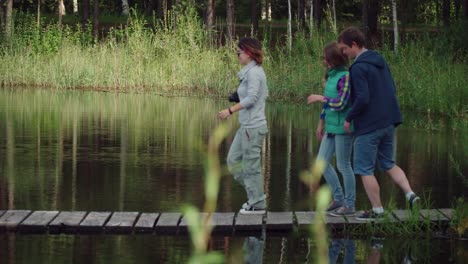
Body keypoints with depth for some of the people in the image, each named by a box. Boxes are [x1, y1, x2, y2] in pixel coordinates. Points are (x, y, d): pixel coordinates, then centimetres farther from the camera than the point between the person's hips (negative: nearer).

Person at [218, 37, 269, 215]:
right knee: (233, 160, 15)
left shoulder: (253, 72, -16)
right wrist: (238, 97, 12)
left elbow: (251, 98, -23)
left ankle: (257, 205, 9)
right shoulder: (256, 71, 13)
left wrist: (230, 110, -24)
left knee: (251, 165, -1)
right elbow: (265, 95, 18)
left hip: (253, 127, -10)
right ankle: (255, 195, 21)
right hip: (246, 126, 10)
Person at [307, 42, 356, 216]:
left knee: (343, 166, 0)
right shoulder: (331, 76, 10)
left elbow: (341, 103, -22)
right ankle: (338, 198, 21)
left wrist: (319, 98, -12)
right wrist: (321, 124, 21)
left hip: (343, 128, -9)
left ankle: (350, 205, 11)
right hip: (331, 128, 9)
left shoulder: (345, 77, -16)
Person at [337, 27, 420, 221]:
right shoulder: (380, 62, 11)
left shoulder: (358, 68, -16)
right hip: (388, 123, 8)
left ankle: (377, 210, 8)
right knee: (389, 164, 19)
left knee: (364, 169, 4)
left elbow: (363, 98, -23)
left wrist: (349, 118, -10)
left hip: (368, 127, -8)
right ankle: (410, 194, 2)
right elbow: (391, 91, 16)